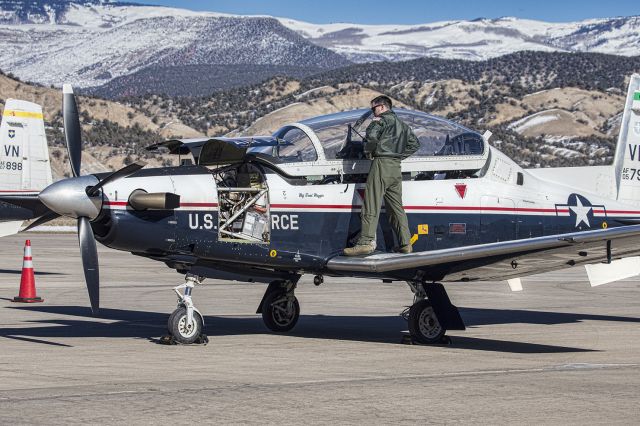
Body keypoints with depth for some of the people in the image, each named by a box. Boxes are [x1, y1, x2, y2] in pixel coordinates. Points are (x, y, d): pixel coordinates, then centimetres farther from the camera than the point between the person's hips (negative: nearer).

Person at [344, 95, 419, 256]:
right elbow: (415, 144, 26)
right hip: (396, 167, 8)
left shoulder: (381, 120, -2)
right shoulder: (403, 125, 23)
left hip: (382, 163, -8)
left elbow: (371, 136, -20)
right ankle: (405, 243, 7)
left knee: (371, 205, -11)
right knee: (396, 207, 11)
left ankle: (366, 242, -18)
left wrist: (368, 151, -4)